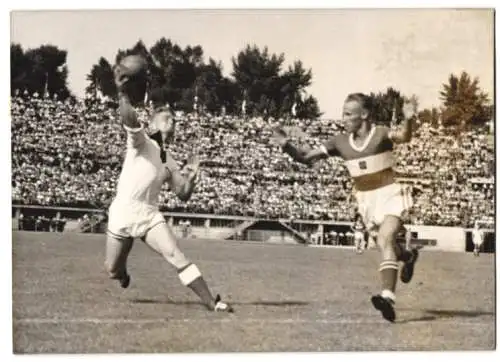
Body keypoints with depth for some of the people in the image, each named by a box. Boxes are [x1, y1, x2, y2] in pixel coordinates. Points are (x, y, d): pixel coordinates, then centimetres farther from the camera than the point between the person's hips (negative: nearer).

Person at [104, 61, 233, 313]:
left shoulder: (169, 162, 16)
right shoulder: (141, 141, -2)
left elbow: (183, 195, 15)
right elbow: (129, 121, -24)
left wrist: (190, 178, -6)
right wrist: (122, 94, -40)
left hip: (149, 214, 4)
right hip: (123, 211, -4)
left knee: (176, 256, -14)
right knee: (113, 271, 5)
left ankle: (210, 301, -17)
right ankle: (123, 273, 44)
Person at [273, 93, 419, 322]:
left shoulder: (381, 134, -13)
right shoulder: (340, 142, 2)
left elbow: (403, 137, -35)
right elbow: (307, 158, 2)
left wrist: (408, 120, -56)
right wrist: (286, 145, -15)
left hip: (389, 195, -6)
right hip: (365, 200, 6)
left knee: (385, 241, -26)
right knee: (385, 245, 18)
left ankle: (388, 298, -39)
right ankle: (407, 257, 56)